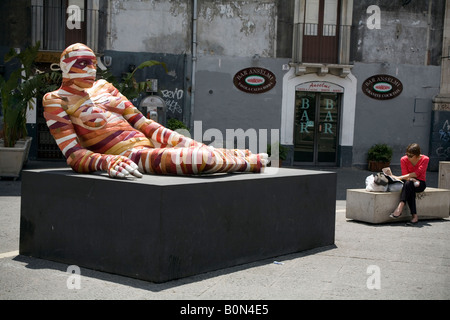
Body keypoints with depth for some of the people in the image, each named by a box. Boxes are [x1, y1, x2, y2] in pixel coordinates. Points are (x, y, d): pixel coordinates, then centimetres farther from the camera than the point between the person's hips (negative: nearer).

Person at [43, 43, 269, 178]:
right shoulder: (56, 101, 3)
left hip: (148, 147, 8)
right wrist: (108, 162, -32)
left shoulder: (103, 88, 21)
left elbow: (144, 125, 17)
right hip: (127, 157, -8)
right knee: (205, 159, -24)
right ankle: (247, 162, 0)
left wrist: (192, 145, 5)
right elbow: (74, 156, -9)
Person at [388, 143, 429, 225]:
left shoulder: (425, 159, -10)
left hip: (420, 183, -2)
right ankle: (414, 216, -42)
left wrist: (399, 178, -27)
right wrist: (412, 179, -31)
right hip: (409, 182, 2)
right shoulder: (404, 160, -3)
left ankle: (400, 208, -51)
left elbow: (417, 173, -19)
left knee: (408, 184, -37)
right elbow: (405, 175, -7)